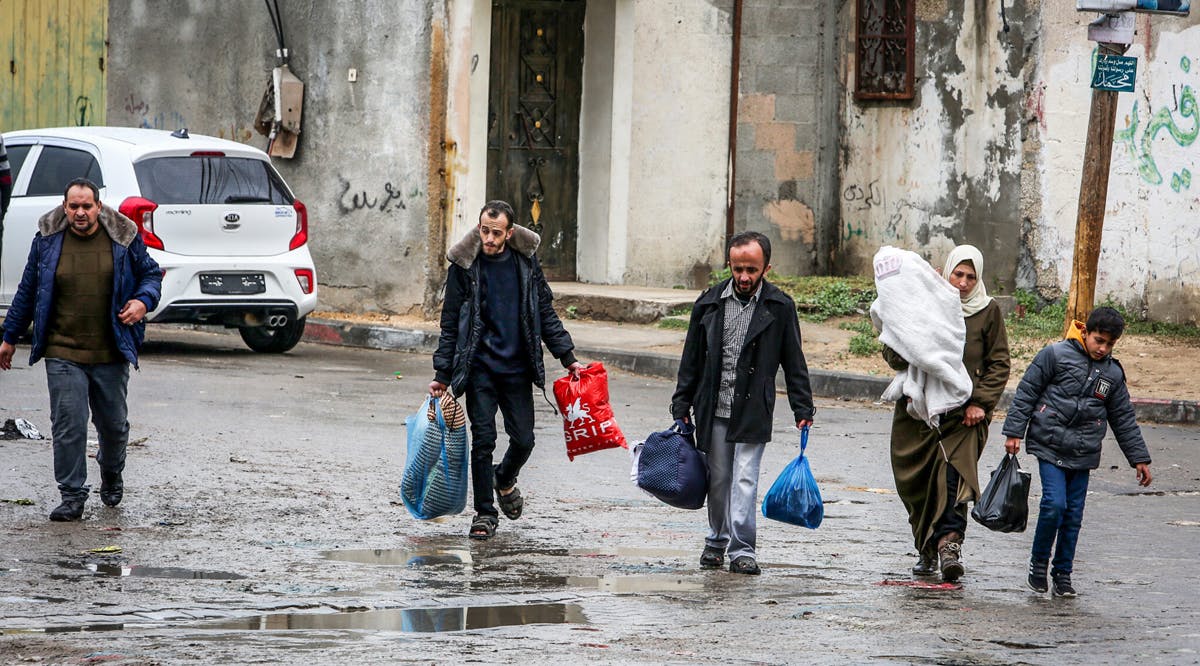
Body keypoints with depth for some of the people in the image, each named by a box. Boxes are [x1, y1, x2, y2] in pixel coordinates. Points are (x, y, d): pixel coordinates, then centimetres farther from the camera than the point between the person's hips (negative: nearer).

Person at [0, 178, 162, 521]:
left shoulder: (123, 238, 1)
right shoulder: (47, 240, 2)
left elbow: (151, 274, 13)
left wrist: (143, 301, -9)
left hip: (111, 353, 1)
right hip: (62, 353, -1)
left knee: (113, 423, 12)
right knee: (67, 425, -7)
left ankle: (112, 475, 40)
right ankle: (72, 495, 1)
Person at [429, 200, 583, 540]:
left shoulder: (525, 262, 3)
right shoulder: (465, 266, -4)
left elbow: (545, 314, 10)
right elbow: (451, 324, 0)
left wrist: (568, 358, 4)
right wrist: (442, 375, -4)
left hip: (518, 368, 2)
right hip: (480, 368, -2)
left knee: (523, 440, 3)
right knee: (483, 441, -5)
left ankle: (505, 480, 35)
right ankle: (485, 513, 7)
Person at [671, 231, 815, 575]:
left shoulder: (779, 307, -1)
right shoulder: (709, 303, 4)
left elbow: (794, 363, 4)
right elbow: (692, 359, 10)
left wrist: (802, 409, 0)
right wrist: (682, 406, 9)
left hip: (752, 413, -2)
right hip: (713, 410, 2)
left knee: (744, 479, -9)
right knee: (717, 480, 9)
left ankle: (741, 550, -7)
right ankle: (717, 541, 26)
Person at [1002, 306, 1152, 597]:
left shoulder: (1113, 374, 11)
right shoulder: (1055, 355, -2)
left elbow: (1124, 420, 18)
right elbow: (1026, 393, -1)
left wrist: (1139, 458, 18)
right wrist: (1014, 431, -6)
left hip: (1083, 454, 4)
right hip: (1050, 447, -4)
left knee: (1074, 515, 4)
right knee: (1054, 504, -16)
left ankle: (1063, 573, 15)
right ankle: (1038, 562, 4)